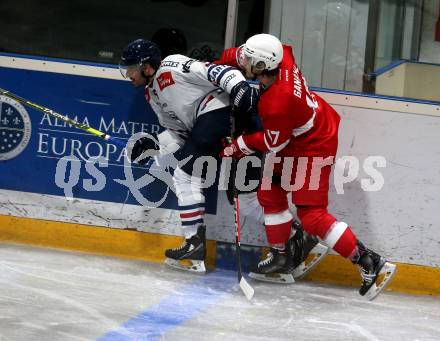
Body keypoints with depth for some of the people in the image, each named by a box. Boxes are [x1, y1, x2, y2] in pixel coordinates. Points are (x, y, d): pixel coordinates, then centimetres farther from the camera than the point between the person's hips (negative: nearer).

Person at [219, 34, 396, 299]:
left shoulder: (277, 104, -35)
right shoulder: (281, 58, -13)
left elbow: (273, 142, -20)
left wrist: (239, 147, -8)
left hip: (313, 147, -10)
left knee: (312, 215, -12)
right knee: (270, 192, 17)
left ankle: (370, 263, -12)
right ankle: (279, 252, 33)